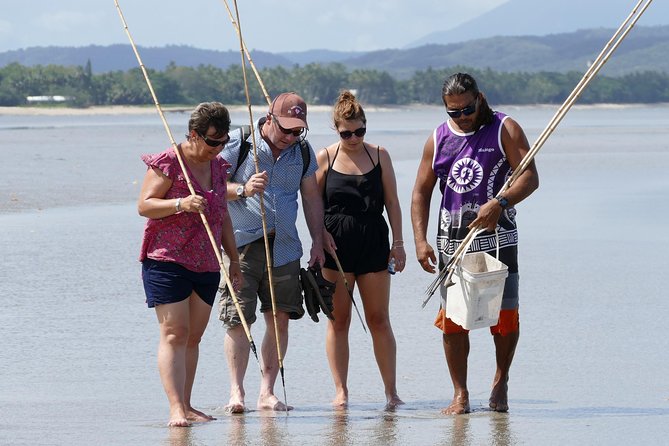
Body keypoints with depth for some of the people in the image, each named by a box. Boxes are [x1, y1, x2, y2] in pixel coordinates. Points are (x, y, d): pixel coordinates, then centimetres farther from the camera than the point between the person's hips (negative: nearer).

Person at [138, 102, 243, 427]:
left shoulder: (217, 167, 13)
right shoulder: (168, 163, -8)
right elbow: (144, 205, -12)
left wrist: (234, 259, 20)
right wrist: (180, 204, -27)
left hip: (206, 265, 7)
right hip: (167, 261, -7)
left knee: (193, 337, 7)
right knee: (174, 334, -11)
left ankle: (186, 406, 11)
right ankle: (176, 408, -16)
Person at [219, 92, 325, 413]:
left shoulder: (303, 151, 10)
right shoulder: (238, 143, -4)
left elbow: (311, 197, 17)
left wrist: (318, 242, 11)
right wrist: (242, 190, -23)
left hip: (284, 247, 4)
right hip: (240, 244, -4)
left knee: (280, 319, 1)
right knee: (237, 319, -9)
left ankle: (267, 392, 7)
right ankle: (236, 392, -6)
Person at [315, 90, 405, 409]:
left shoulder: (379, 155, 6)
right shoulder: (325, 158, 2)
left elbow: (392, 202, 8)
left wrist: (398, 242, 2)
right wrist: (321, 233, -11)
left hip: (373, 244, 1)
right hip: (335, 245, -1)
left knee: (379, 320, 1)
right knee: (338, 320, 1)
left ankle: (391, 392, 5)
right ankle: (341, 392, 5)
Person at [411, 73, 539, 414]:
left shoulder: (504, 130, 0)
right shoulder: (438, 139, 10)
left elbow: (530, 177, -8)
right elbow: (421, 192, 12)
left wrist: (499, 203, -26)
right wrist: (420, 241, 0)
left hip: (497, 237, -2)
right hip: (452, 241, 3)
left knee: (505, 314, -4)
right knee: (452, 318, -2)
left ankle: (500, 383, 17)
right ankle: (460, 395, 5)